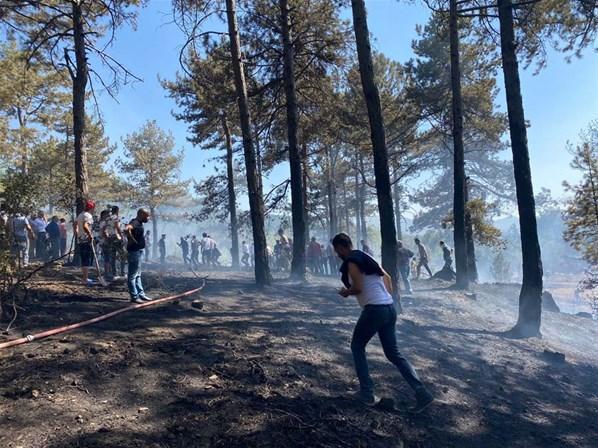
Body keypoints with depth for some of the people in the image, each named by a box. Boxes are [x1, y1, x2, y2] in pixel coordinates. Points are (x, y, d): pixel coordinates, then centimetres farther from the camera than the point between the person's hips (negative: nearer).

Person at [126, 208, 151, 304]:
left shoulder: (139, 223, 11)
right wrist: (132, 240, -27)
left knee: (138, 275, 17)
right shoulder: (135, 223, -18)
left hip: (138, 251, 11)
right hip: (134, 252, -11)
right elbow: (126, 229, -38)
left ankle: (141, 294, 26)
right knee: (132, 275, -1)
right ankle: (134, 297, 4)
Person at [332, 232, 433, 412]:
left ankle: (367, 393, 12)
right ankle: (422, 393, 5)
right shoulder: (366, 257, 19)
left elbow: (358, 288, -18)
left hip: (374, 310, -8)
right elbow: (386, 276, 24)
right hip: (389, 309, 8)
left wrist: (345, 292, 2)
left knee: (357, 347, 13)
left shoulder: (351, 262, -8)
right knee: (393, 353, 13)